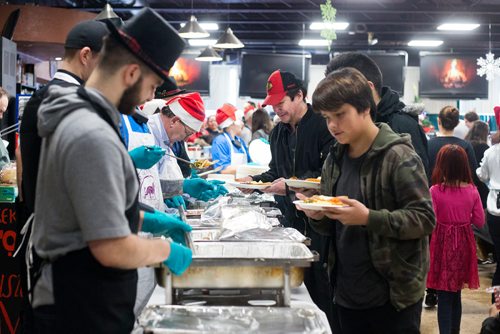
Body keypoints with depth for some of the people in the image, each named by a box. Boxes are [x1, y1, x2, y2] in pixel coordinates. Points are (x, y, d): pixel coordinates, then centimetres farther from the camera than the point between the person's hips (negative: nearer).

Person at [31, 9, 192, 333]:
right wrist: (166, 250, -11)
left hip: (77, 296, 10)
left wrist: (147, 220, 14)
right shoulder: (93, 136, -26)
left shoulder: (74, 117, 7)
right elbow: (112, 249, -27)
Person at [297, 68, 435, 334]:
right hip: (347, 294, 6)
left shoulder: (399, 156, -12)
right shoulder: (334, 160, 8)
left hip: (392, 295, -6)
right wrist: (317, 217, -6)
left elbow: (424, 219, -16)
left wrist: (368, 218, -26)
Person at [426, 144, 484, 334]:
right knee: (456, 293, 19)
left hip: (443, 244, -3)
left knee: (444, 296, 5)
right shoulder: (472, 191, -6)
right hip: (463, 244, 4)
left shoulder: (435, 191, -15)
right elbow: (480, 222, 0)